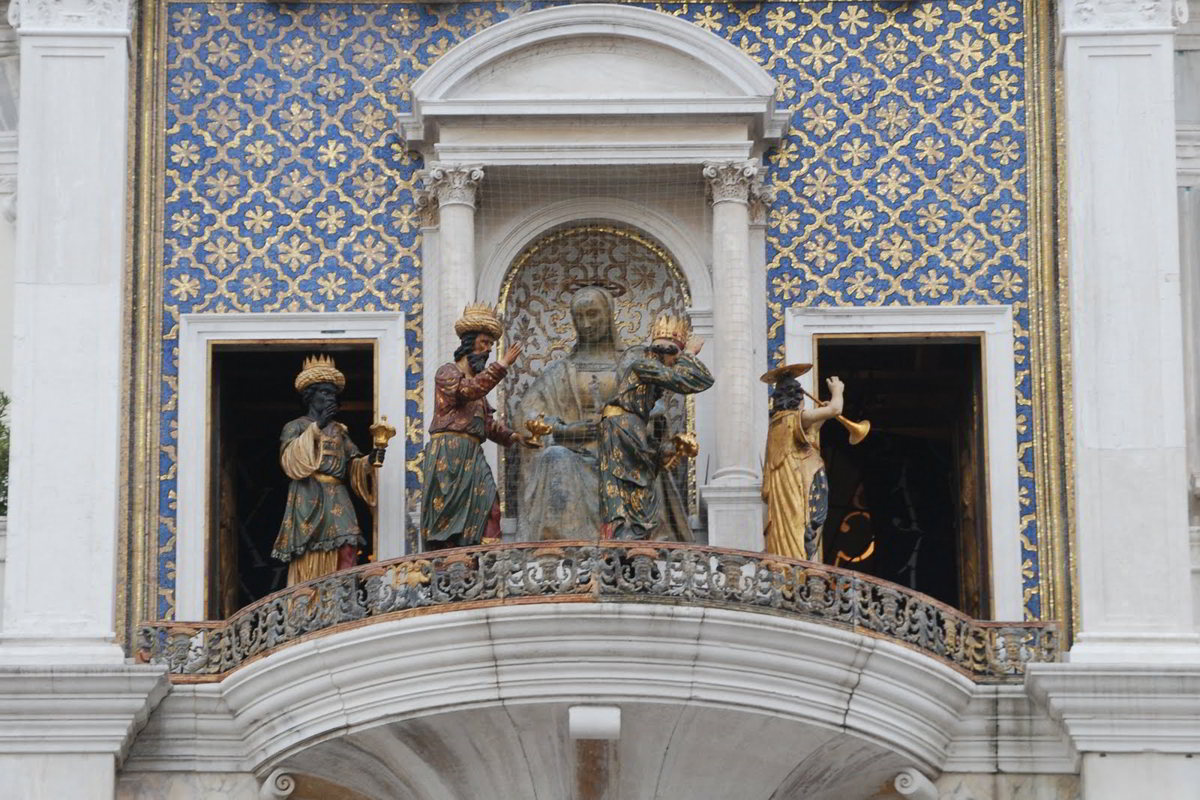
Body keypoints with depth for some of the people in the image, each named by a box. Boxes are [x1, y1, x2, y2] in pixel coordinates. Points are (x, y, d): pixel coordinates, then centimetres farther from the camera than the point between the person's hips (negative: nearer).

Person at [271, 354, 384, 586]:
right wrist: (316, 428, -12)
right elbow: (290, 460, -8)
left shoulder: (339, 430, 22)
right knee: (309, 558, -12)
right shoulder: (295, 427, 9)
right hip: (309, 500, -4)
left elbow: (353, 466, 18)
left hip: (337, 501, 4)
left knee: (347, 550, -16)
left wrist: (369, 461, -4)